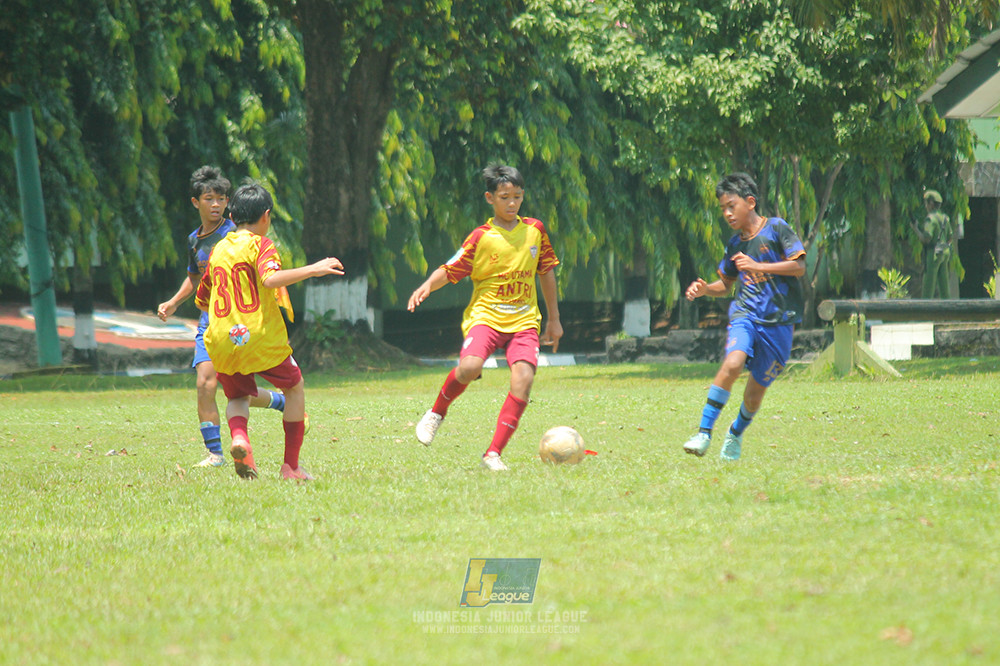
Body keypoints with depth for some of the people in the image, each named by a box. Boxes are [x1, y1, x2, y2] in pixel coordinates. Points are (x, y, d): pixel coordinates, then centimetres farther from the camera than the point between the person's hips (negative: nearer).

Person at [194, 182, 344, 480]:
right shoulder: (260, 244, -3)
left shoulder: (218, 249, 14)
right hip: (261, 338, -4)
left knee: (238, 397, 25)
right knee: (295, 387, 18)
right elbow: (270, 278, -24)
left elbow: (201, 299, 23)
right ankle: (291, 465, 13)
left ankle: (239, 437, -10)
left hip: (221, 341, 4)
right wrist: (312, 270, -23)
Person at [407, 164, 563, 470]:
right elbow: (450, 270, -3)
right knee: (470, 367, -29)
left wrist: (554, 319, 23)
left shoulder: (535, 230, 8)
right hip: (486, 315, -3)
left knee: (524, 378, -21)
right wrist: (427, 286, -25)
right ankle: (437, 412, 3)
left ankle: (494, 453, -16)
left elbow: (546, 272, 20)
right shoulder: (481, 238, -2)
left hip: (524, 320, 3)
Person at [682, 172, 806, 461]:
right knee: (733, 362, -27)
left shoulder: (776, 228, -1)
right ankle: (704, 433, -27)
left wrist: (757, 266, -16)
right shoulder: (734, 244, 13)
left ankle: (736, 433, 33)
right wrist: (705, 289, 4)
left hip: (778, 321, -2)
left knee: (756, 390, 3)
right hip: (745, 314, 2)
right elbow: (726, 283, 25)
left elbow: (799, 266, -9)